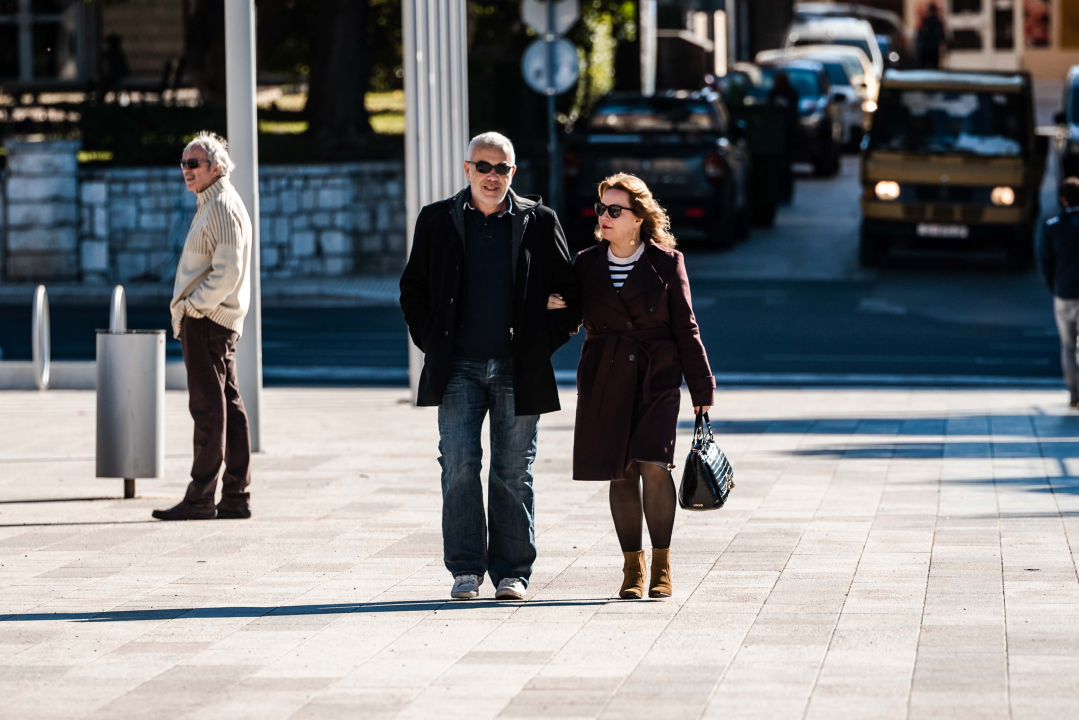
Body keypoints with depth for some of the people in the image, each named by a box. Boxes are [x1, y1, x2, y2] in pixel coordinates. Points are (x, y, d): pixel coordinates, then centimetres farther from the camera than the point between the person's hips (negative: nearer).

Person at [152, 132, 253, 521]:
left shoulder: (222, 207, -13)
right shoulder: (213, 205, 19)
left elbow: (227, 273, -21)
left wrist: (192, 306, -15)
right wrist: (188, 308, 17)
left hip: (206, 320, -11)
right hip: (218, 322, 11)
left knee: (208, 408, -10)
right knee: (228, 406, 9)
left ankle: (200, 498, -10)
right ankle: (236, 496, 10)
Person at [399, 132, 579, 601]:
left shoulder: (539, 222, 6)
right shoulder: (437, 221, 8)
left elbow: (569, 291, 10)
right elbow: (413, 289, 15)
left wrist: (546, 341, 2)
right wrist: (431, 340, 5)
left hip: (518, 369, 0)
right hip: (459, 368, 0)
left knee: (513, 472, 3)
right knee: (459, 464, -7)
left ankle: (512, 572, 8)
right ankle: (466, 570, 0)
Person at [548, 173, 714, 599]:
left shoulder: (666, 263, 0)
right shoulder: (586, 264, 8)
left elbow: (685, 329, 3)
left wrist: (701, 389, 2)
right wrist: (551, 307, -8)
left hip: (656, 376, -3)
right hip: (605, 381, 3)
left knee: (654, 465, -14)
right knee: (621, 472, 3)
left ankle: (661, 565, -2)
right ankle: (632, 566, 14)